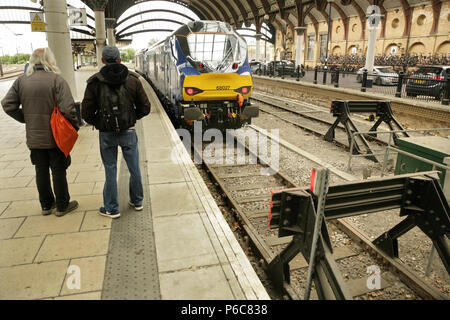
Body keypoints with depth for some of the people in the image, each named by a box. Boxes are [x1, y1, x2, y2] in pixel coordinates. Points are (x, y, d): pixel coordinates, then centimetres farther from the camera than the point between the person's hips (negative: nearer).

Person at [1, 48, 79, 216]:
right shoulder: (56, 79, -13)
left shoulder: (21, 80, 2)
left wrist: (26, 119, 12)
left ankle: (46, 205, 28)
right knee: (58, 171, 7)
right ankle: (62, 206, 18)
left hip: (34, 137, 4)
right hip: (55, 136, -4)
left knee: (41, 171, 15)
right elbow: (67, 108, -21)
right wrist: (74, 126, -7)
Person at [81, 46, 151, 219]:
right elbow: (145, 108, -1)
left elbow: (86, 113, -7)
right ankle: (137, 201, 30)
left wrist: (99, 123, 12)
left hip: (106, 134, -1)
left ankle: (111, 209, 21)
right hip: (128, 132, 1)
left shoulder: (94, 83, -7)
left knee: (110, 170, 10)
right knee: (134, 168, 15)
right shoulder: (133, 80, -4)